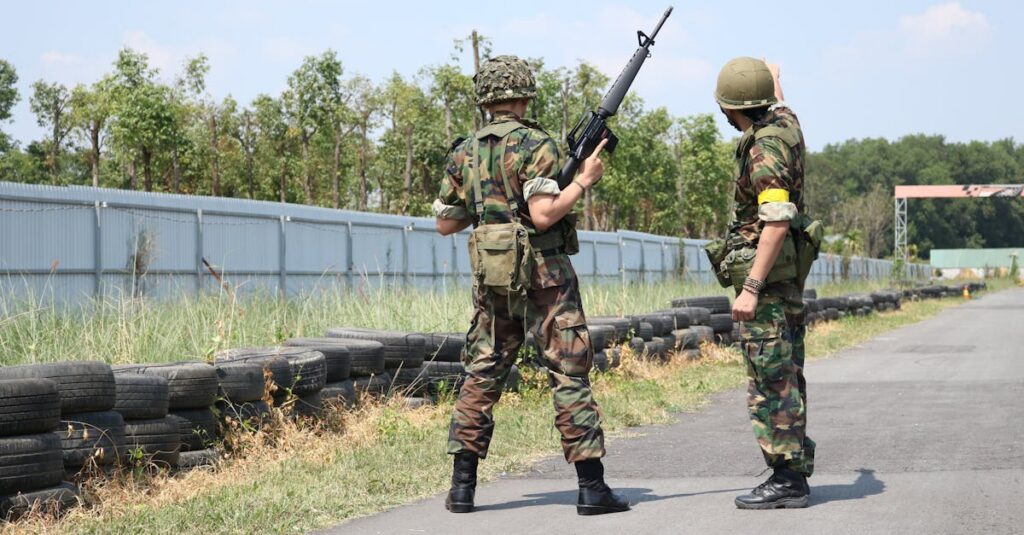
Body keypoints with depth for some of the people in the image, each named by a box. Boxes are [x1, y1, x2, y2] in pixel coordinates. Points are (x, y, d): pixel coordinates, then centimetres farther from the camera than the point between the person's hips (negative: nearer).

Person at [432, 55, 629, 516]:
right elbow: (543, 215, -20)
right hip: (542, 276, -5)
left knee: (481, 377, 11)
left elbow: (444, 224, 13)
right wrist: (583, 181, -9)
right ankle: (592, 487, -4)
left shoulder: (464, 153, 8)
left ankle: (462, 487, 9)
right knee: (570, 377, -2)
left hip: (490, 278, 5)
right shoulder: (535, 145, -10)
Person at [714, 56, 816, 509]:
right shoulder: (784, 121, 8)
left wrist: (751, 288, -27)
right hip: (788, 277, 10)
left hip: (765, 272, -10)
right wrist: (773, 78, 56)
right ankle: (794, 475, 17)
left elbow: (777, 221, -26)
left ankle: (786, 479, -7)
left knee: (771, 378, -8)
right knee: (785, 376, 12)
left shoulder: (764, 149, -19)